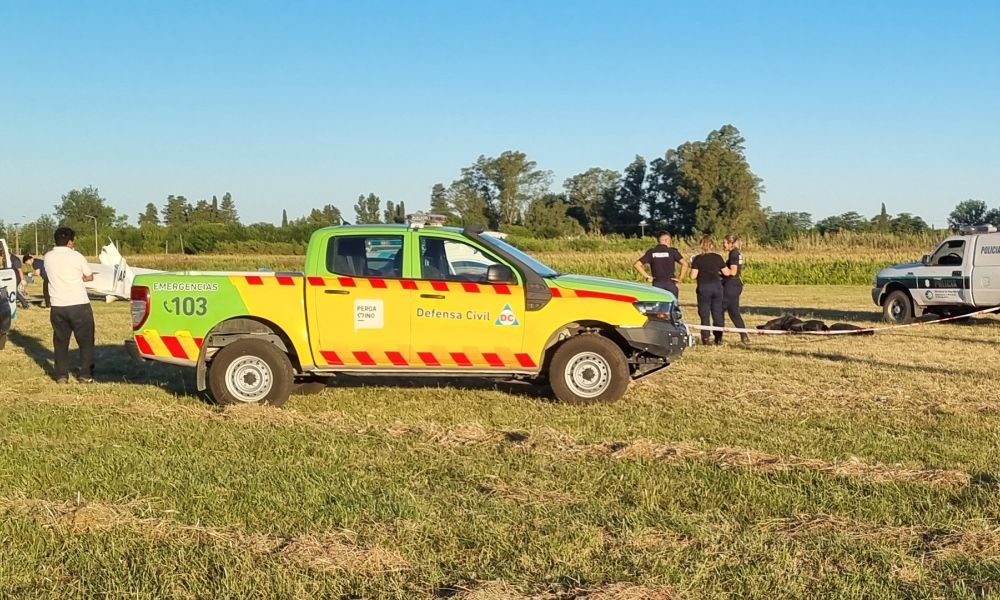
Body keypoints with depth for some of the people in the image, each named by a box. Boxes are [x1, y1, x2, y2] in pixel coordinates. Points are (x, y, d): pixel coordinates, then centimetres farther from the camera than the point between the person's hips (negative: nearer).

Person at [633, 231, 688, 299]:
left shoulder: (651, 252, 5)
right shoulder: (672, 251, -1)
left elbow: (637, 264, -1)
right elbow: (684, 263, -14)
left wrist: (647, 276, 3)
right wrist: (681, 278, -5)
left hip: (657, 284, 2)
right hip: (670, 284, -2)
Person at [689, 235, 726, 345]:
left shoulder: (698, 259, -6)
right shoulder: (718, 258, 3)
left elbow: (693, 276, -8)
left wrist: (693, 267, 11)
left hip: (704, 287, -3)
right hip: (717, 286, 3)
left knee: (704, 314, 3)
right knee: (717, 314, 9)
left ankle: (706, 338, 2)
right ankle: (719, 338, 11)